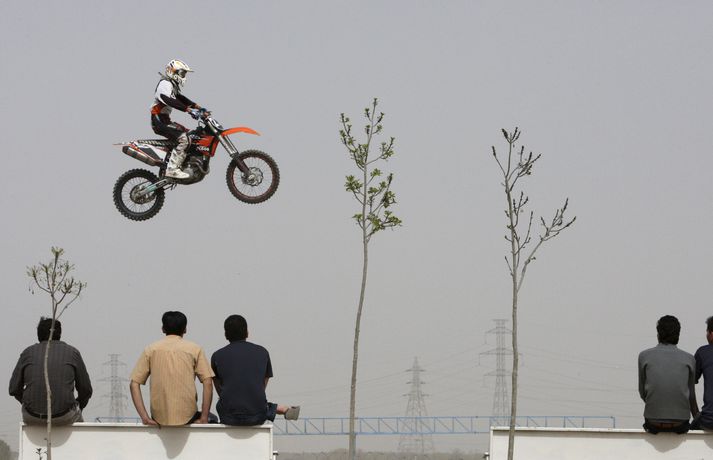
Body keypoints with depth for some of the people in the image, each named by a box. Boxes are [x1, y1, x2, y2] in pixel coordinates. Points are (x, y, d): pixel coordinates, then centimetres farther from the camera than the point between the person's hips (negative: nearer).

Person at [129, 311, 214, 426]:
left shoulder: (151, 349, 6)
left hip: (159, 417, 2)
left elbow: (134, 384, -1)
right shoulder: (194, 349, 3)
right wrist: (204, 418, -4)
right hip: (187, 417, -2)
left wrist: (144, 417, -4)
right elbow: (208, 383, -6)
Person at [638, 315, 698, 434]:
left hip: (653, 423, 0)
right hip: (680, 424, 0)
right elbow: (691, 396, 13)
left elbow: (642, 393, 9)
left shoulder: (644, 356, 2)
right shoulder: (689, 359, 4)